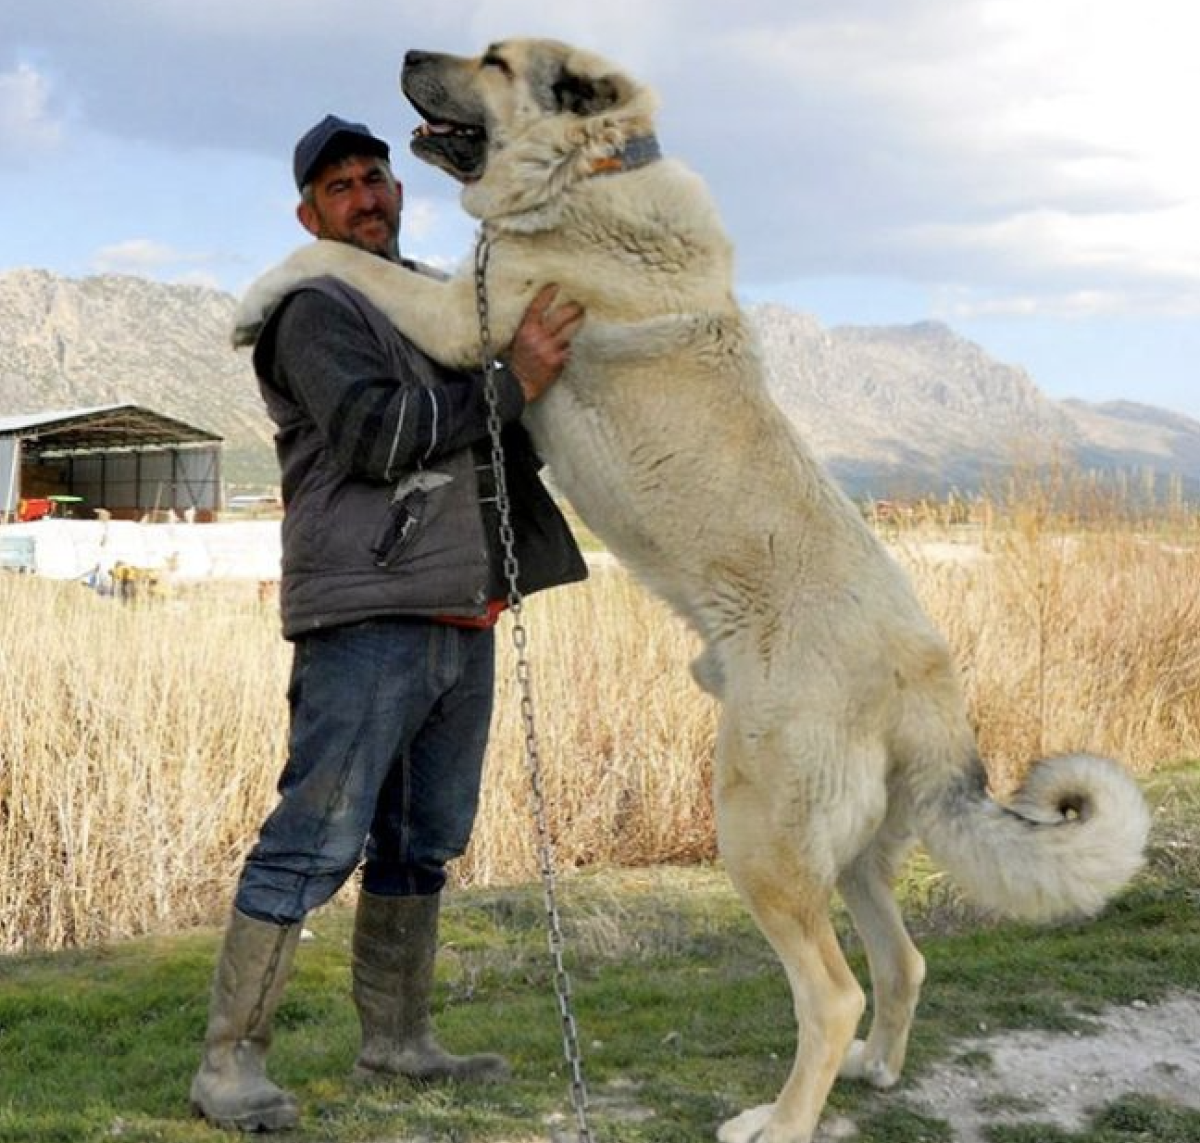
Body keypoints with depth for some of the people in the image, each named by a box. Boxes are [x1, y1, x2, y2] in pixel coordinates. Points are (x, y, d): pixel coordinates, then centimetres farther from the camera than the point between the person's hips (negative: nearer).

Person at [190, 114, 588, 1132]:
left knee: (424, 845, 13)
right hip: (368, 617, -8)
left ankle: (396, 1039, 23)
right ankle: (230, 1061, -3)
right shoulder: (317, 311, -2)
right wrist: (509, 381, -17)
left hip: (464, 619, 8)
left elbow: (516, 439, 28)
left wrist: (543, 350, 9)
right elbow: (375, 436, -17)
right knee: (317, 842, -10)